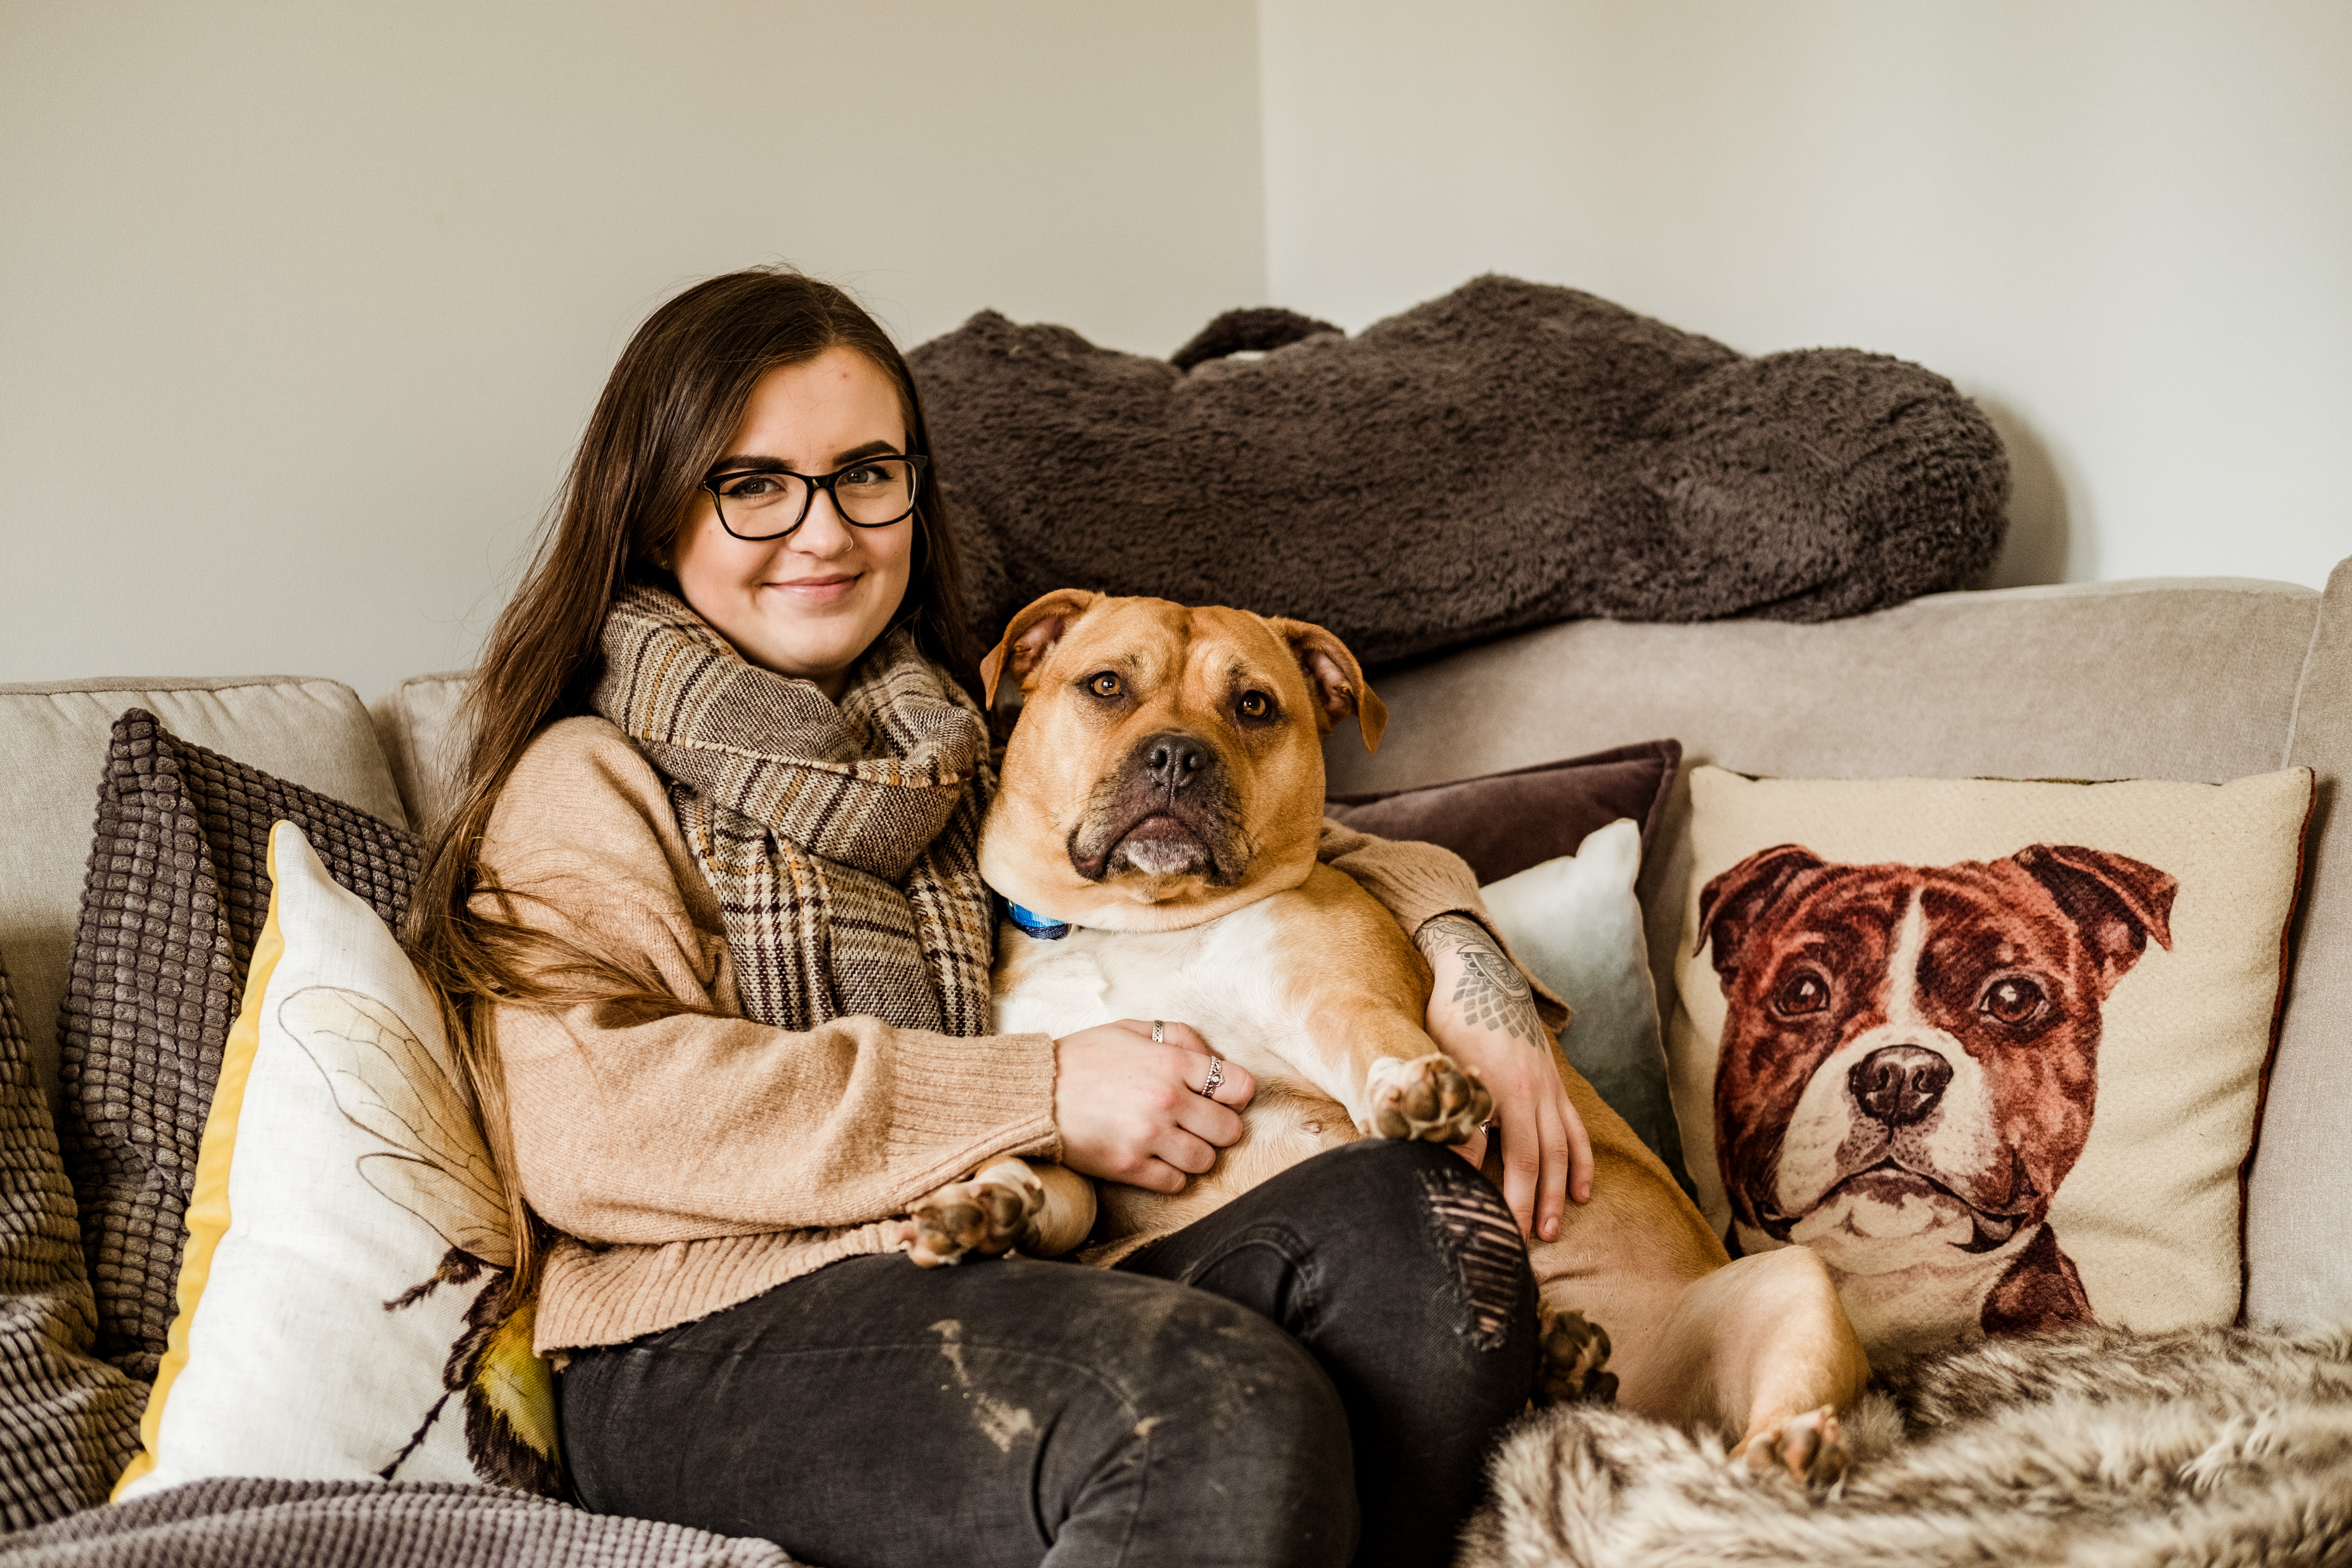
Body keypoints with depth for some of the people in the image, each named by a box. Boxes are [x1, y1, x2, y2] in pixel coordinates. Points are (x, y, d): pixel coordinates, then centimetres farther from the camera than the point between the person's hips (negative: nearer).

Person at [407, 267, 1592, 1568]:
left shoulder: (957, 749, 27)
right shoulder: (586, 786, 9)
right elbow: (588, 1127, -8)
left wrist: (1456, 950, 8)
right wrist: (1041, 1097, -11)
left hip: (1011, 1298, 6)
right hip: (714, 1353, -6)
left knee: (1420, 1220, -24)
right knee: (1229, 1416, -34)